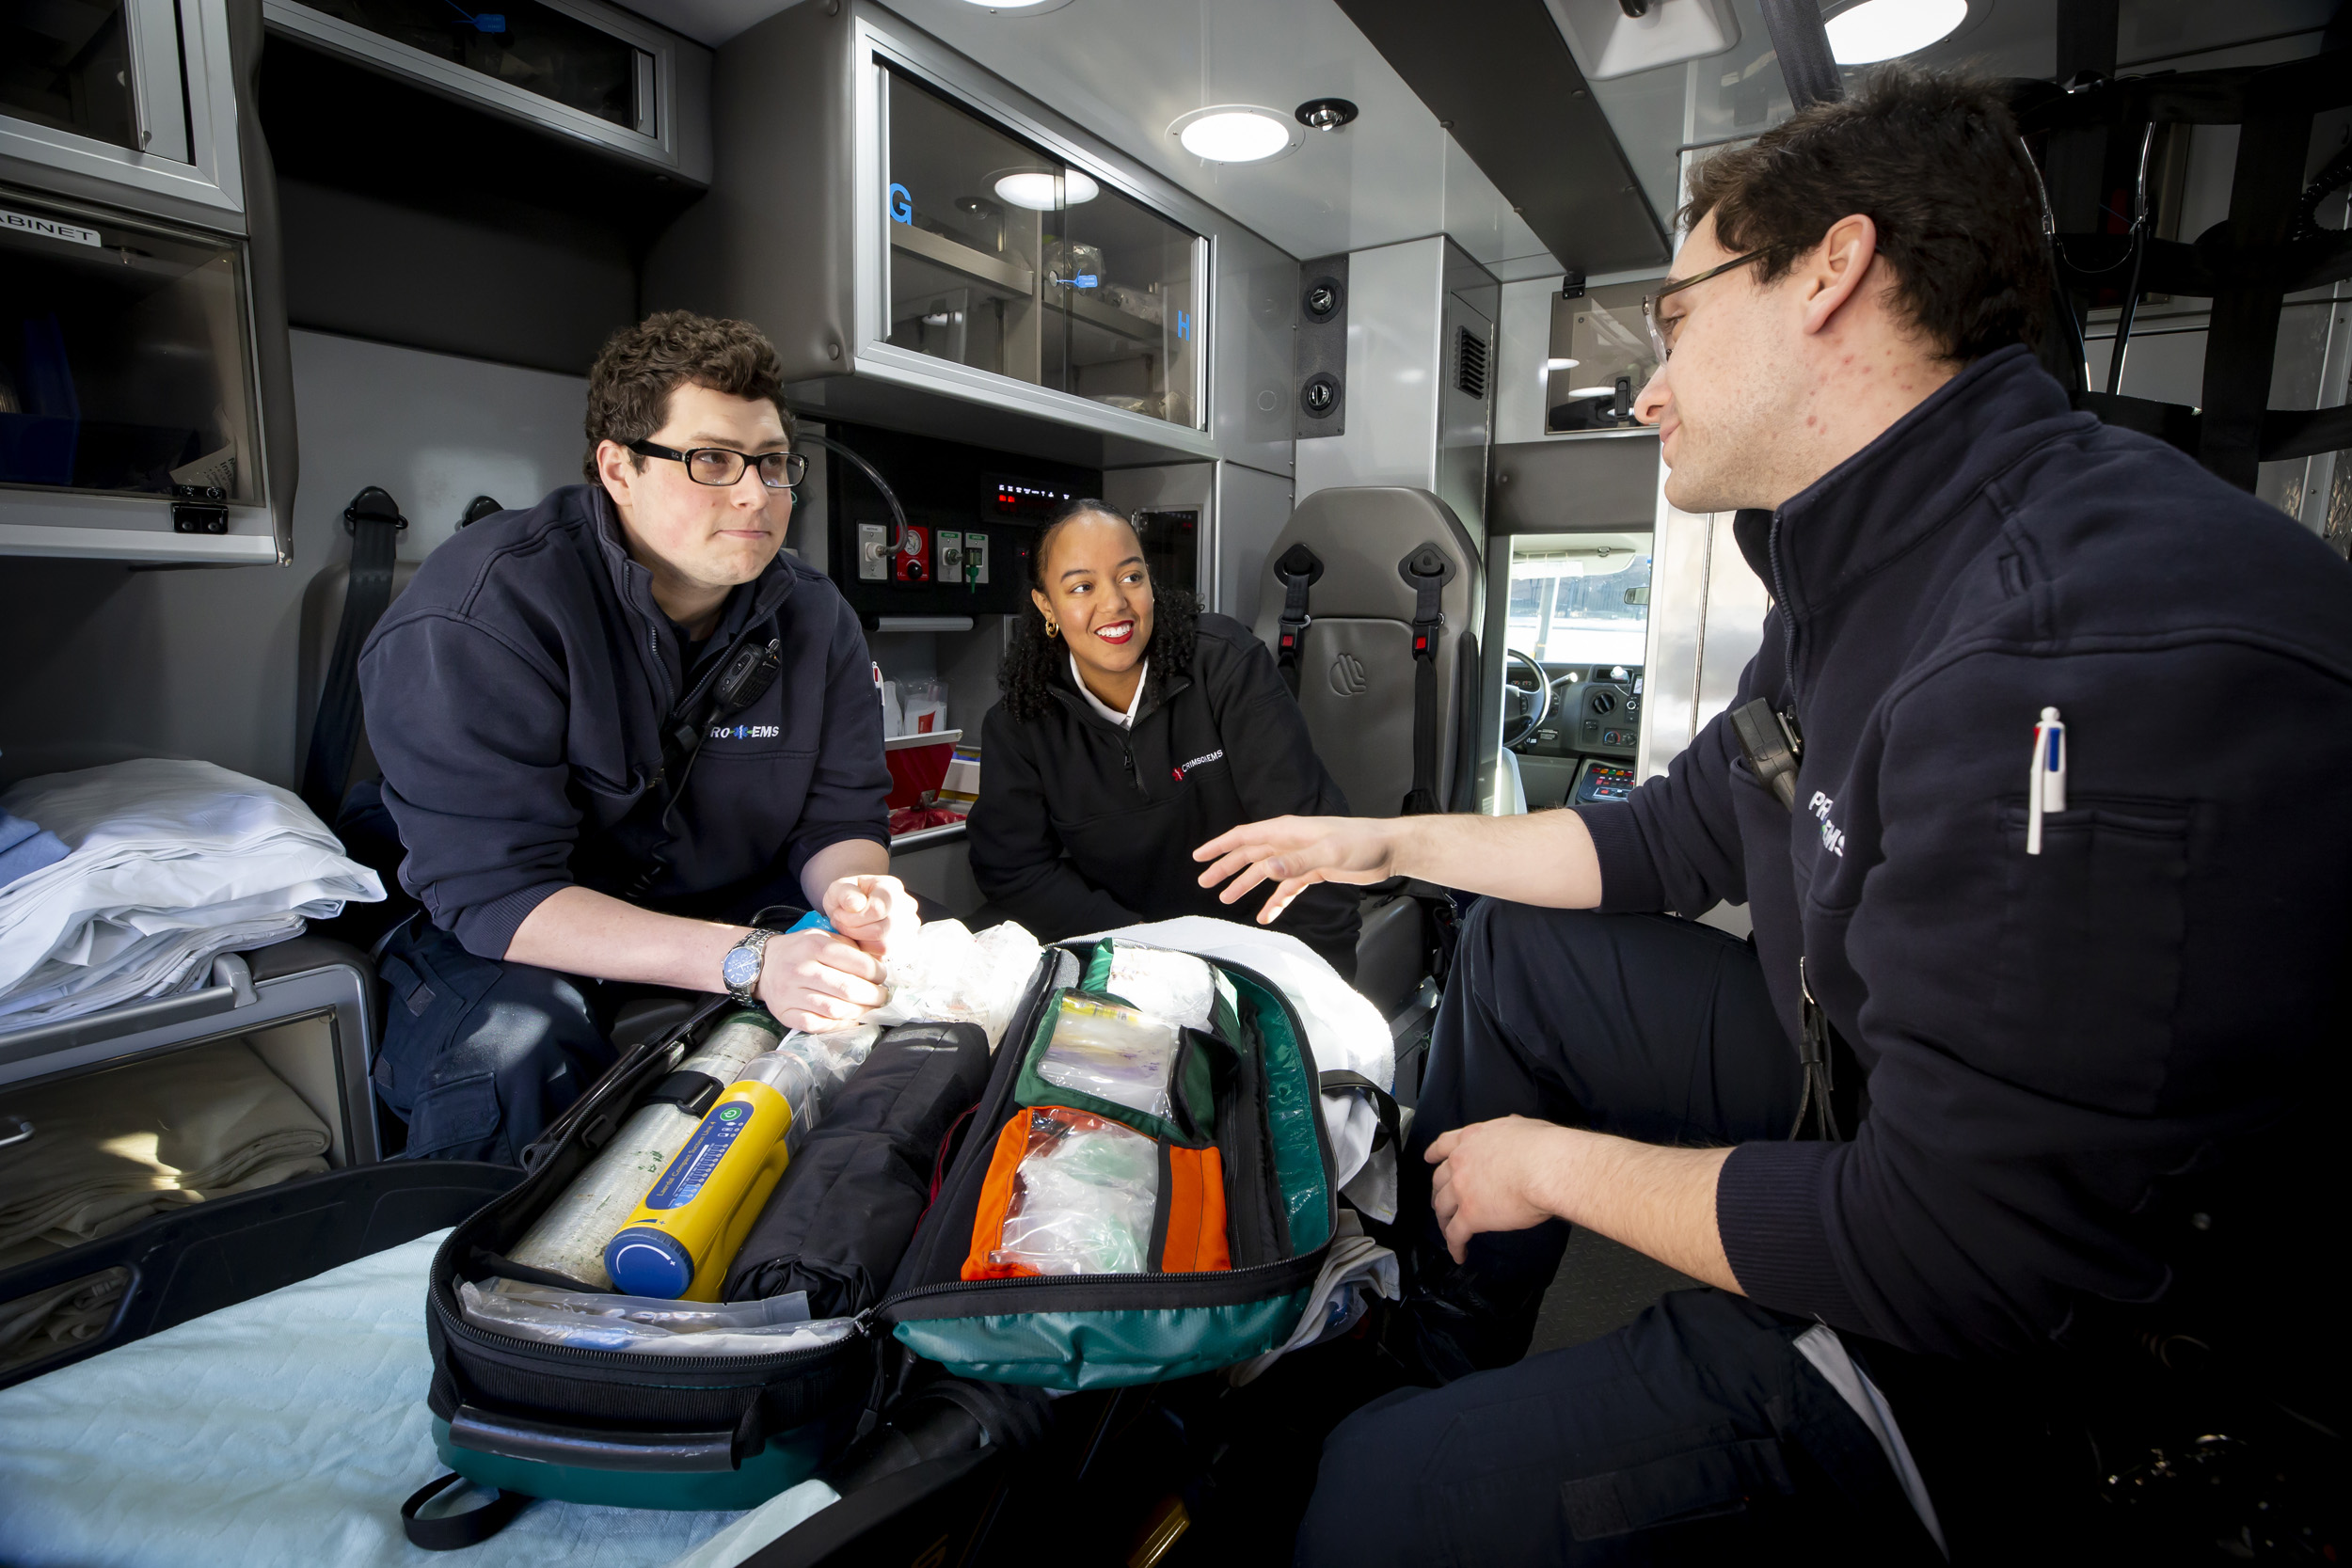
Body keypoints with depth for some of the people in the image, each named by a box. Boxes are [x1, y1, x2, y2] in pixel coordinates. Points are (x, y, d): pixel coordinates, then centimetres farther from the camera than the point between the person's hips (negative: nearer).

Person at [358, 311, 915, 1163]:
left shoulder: (815, 619, -5)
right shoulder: (477, 612, -22)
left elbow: (840, 819, -4)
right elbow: (494, 891, -28)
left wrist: (852, 892, -30)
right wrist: (748, 961, -40)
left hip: (731, 917, 5)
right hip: (511, 945, -4)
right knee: (509, 1052, -36)